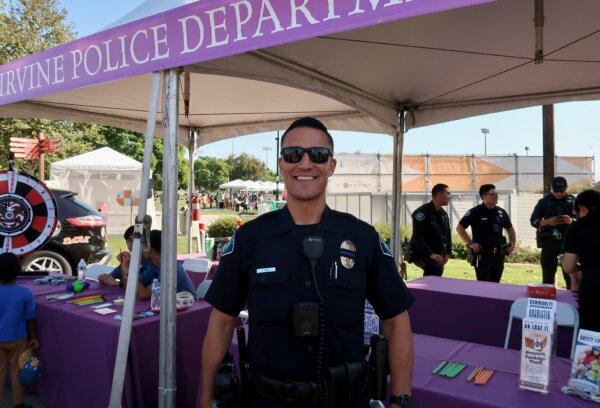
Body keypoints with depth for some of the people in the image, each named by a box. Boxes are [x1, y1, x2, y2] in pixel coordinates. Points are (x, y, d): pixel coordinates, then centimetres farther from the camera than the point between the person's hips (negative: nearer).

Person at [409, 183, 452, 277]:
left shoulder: (444, 214, 13)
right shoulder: (422, 212, -14)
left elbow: (448, 234, 18)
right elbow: (417, 237, -22)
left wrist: (447, 253, 3)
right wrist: (431, 254, -30)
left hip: (437, 255, 9)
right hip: (420, 254, -9)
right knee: (434, 266, -36)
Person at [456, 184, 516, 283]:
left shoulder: (501, 212, 10)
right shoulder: (475, 212, -8)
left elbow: (510, 229, 24)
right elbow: (459, 228, -9)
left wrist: (513, 243, 9)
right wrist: (470, 243, -14)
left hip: (499, 254, 6)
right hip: (482, 255, -6)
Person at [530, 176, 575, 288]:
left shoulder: (573, 201, 5)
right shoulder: (544, 201, 4)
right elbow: (533, 221, 3)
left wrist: (572, 221, -17)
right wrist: (547, 222, -16)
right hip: (549, 242, 0)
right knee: (548, 274, 6)